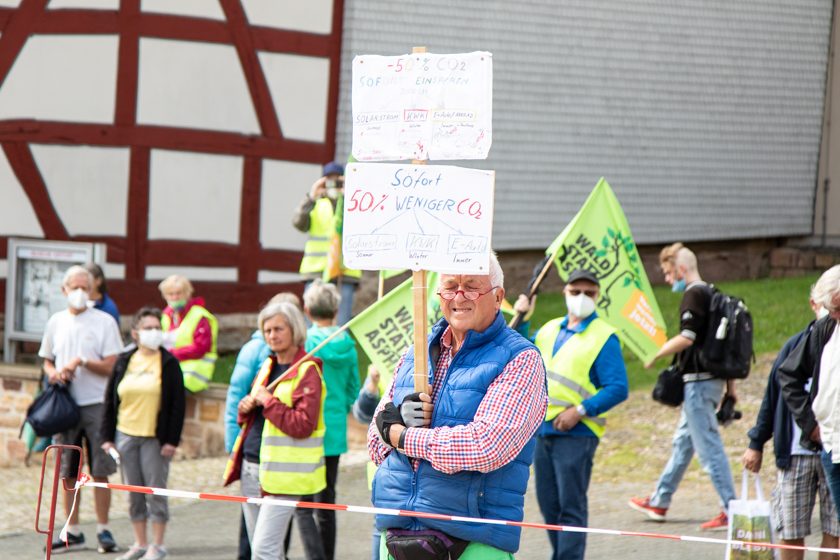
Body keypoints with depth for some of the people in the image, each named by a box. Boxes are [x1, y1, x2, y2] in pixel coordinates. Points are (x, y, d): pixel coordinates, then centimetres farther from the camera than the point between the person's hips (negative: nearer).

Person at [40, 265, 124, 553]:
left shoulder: (104, 322, -1)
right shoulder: (56, 322, 11)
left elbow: (112, 367, -5)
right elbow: (47, 361, 19)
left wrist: (82, 362, -16)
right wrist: (55, 373, -3)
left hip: (97, 403, -3)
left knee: (100, 471, -3)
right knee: (68, 472, 5)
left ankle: (103, 530, 5)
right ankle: (72, 532, 13)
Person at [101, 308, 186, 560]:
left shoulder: (168, 363, -2)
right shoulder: (124, 362, 8)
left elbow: (178, 403, -4)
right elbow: (110, 399, 11)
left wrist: (172, 439, -10)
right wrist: (107, 436, 5)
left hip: (155, 438, -4)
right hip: (125, 435, 4)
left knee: (155, 491, 0)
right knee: (133, 492, 9)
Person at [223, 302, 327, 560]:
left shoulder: (307, 372, -9)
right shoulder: (268, 366, 16)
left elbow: (303, 426, -20)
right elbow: (249, 420, 25)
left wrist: (268, 401, -15)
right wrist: (247, 407, 2)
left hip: (282, 472, -8)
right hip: (251, 466, 8)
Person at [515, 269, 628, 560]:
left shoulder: (604, 338, -6)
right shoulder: (549, 330, 15)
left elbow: (618, 389, -12)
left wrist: (580, 411, -19)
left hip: (576, 434, -7)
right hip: (542, 431, 7)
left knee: (571, 507, -8)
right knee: (549, 506, 11)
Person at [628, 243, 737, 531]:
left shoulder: (694, 295, -13)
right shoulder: (713, 295, 15)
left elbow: (686, 338, -23)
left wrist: (657, 354, -8)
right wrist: (730, 385, 21)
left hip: (698, 380, -10)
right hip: (713, 378, 10)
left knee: (709, 447, -8)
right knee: (683, 442, 19)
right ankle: (659, 502, 31)